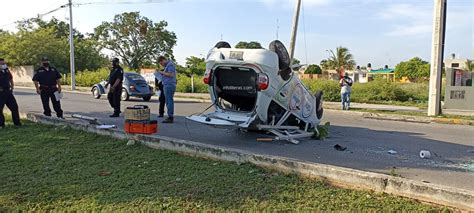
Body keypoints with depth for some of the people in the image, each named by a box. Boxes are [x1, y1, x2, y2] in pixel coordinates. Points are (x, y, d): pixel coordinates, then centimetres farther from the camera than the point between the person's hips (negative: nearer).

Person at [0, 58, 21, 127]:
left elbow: (11, 79, 23)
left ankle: (17, 122, 19)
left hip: (8, 92, 6)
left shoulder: (7, 71, 10)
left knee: (14, 107, 9)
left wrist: (12, 87, 13)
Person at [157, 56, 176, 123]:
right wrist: (162, 74, 14)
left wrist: (162, 72, -11)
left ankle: (170, 117, -11)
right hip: (167, 86, 10)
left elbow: (170, 74, -20)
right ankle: (170, 117, 15)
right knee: (169, 101, 11)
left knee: (169, 101, -11)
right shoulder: (168, 65, 23)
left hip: (169, 85, -10)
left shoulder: (170, 64, -9)